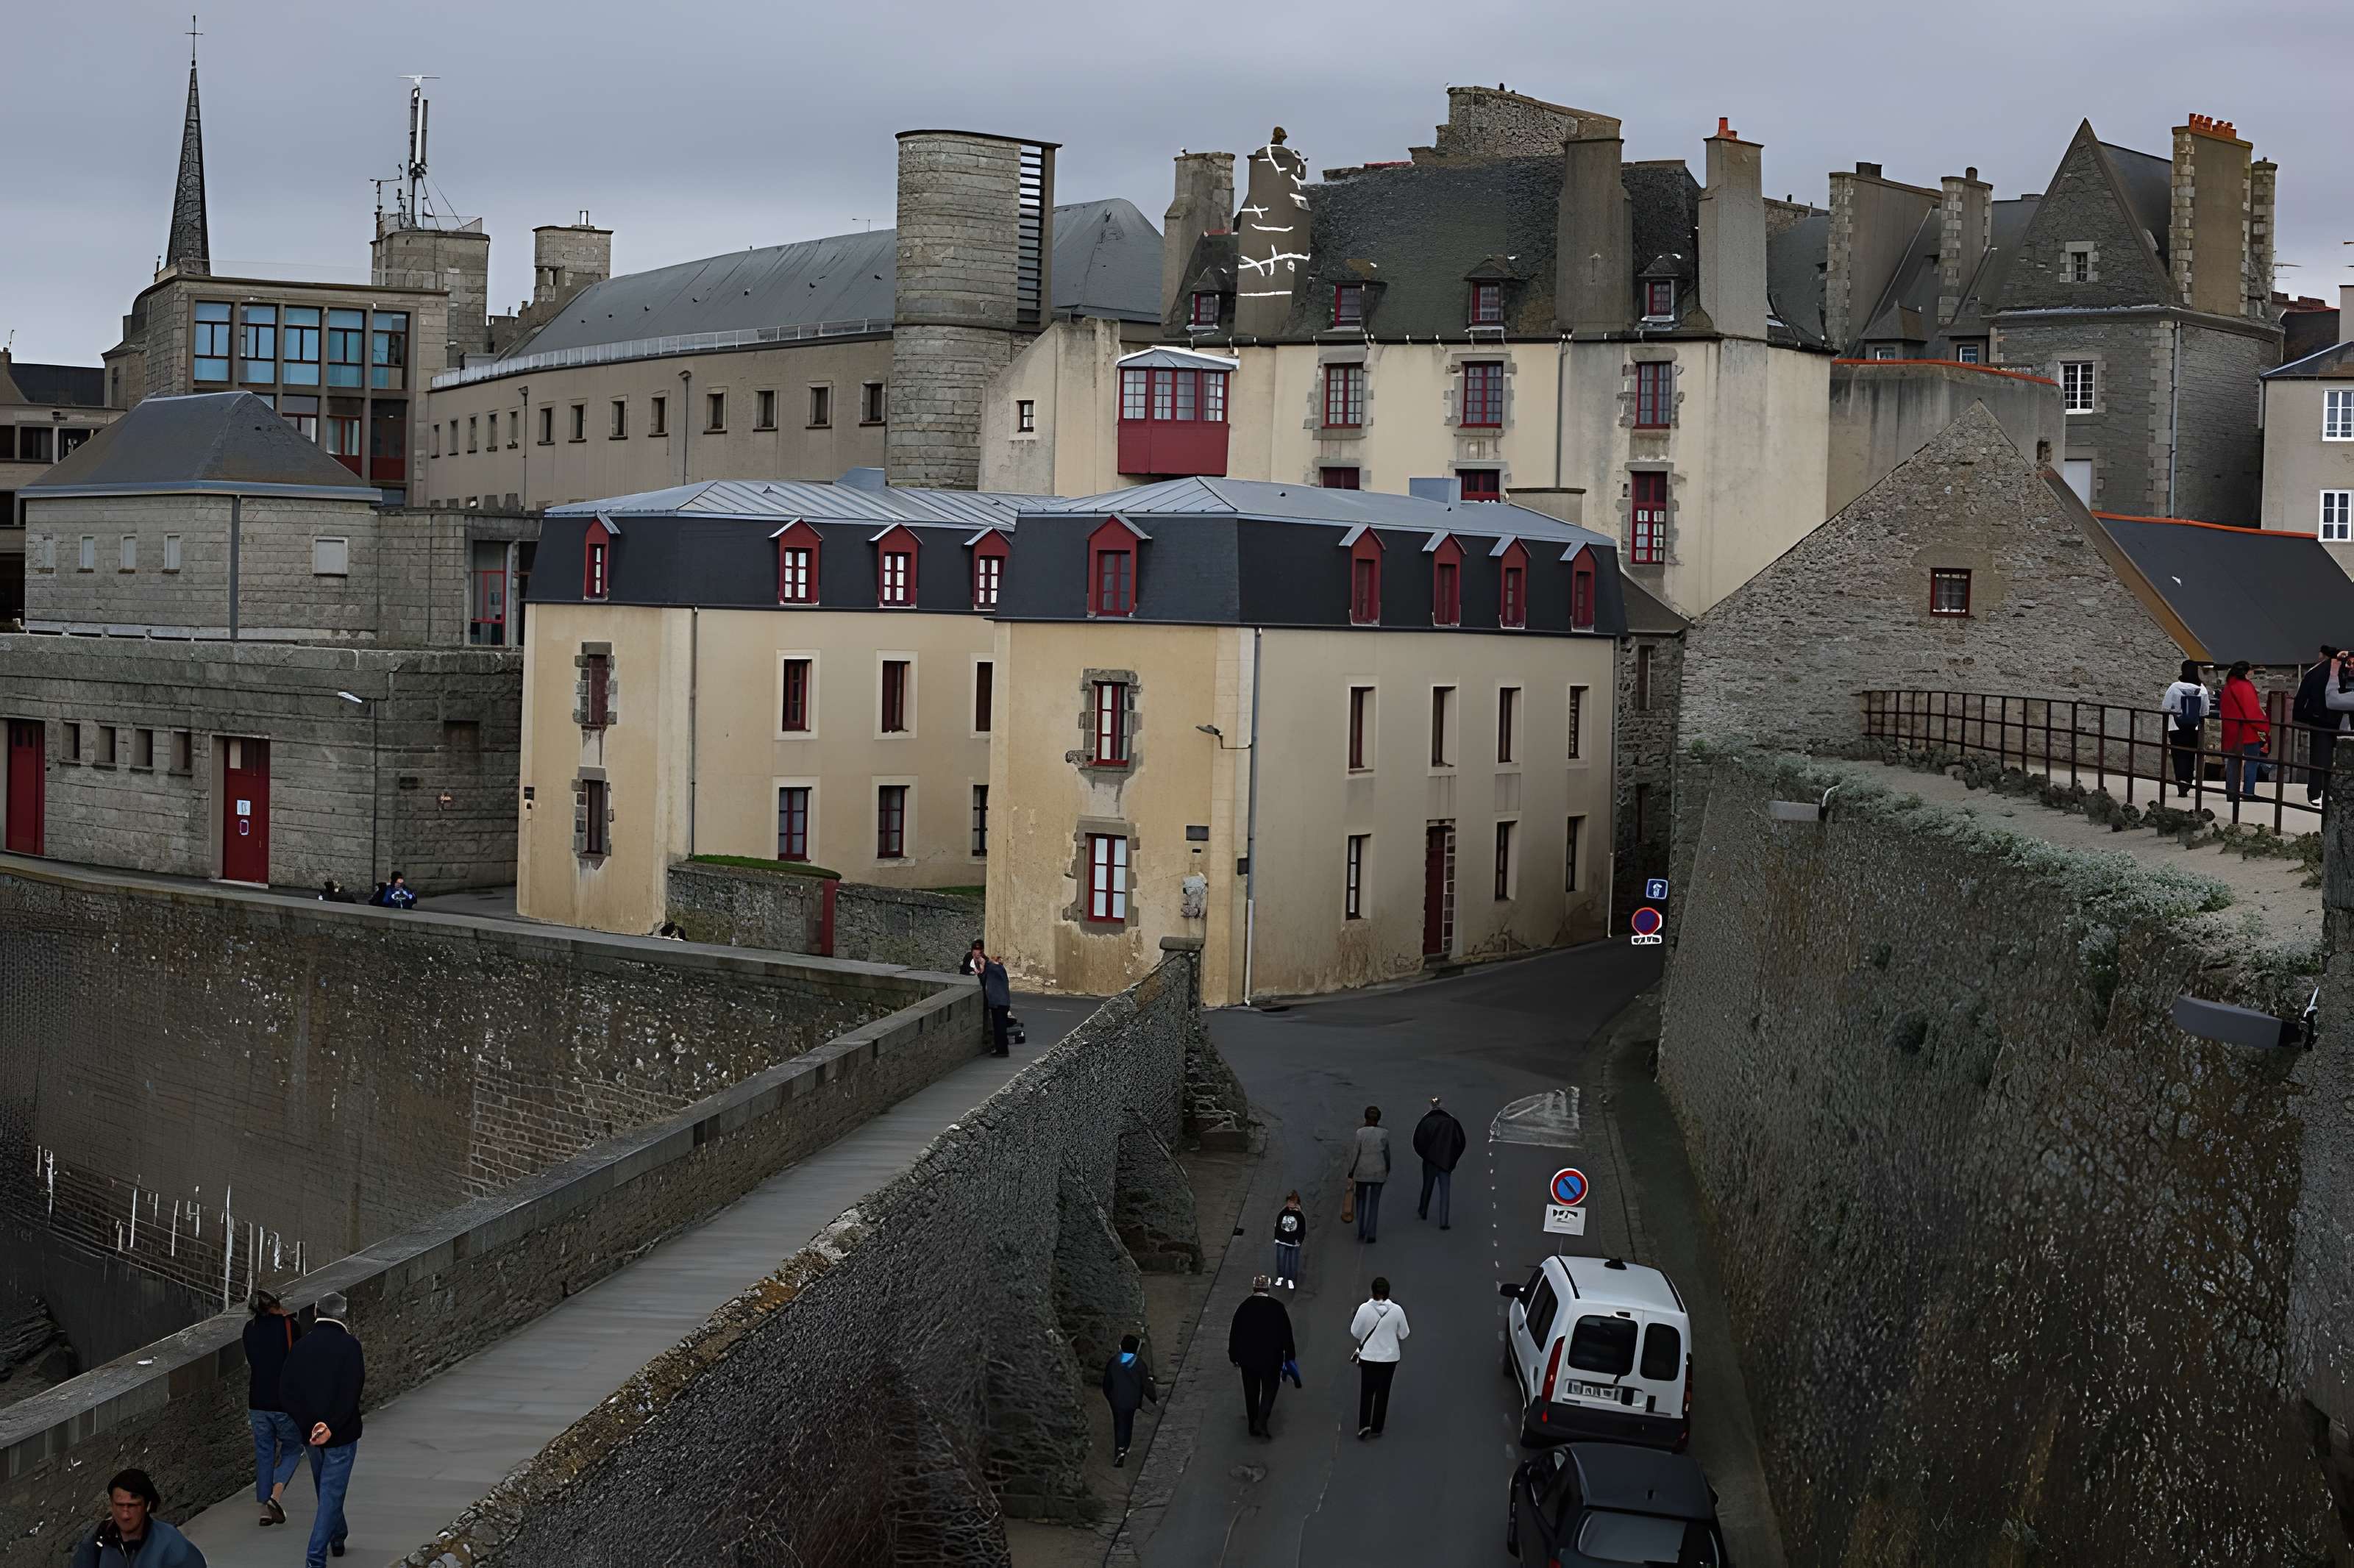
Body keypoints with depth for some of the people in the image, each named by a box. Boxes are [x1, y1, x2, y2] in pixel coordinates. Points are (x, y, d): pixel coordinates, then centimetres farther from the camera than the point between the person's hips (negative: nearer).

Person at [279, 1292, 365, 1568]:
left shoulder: (300, 1346, 1)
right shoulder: (349, 1346, -12)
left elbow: (287, 1389, -5)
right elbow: (351, 1392, -20)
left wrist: (308, 1427, -8)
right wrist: (331, 1426, -19)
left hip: (311, 1432, 4)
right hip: (341, 1433, -4)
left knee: (327, 1490, 23)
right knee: (332, 1493, -1)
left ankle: (338, 1537, 41)